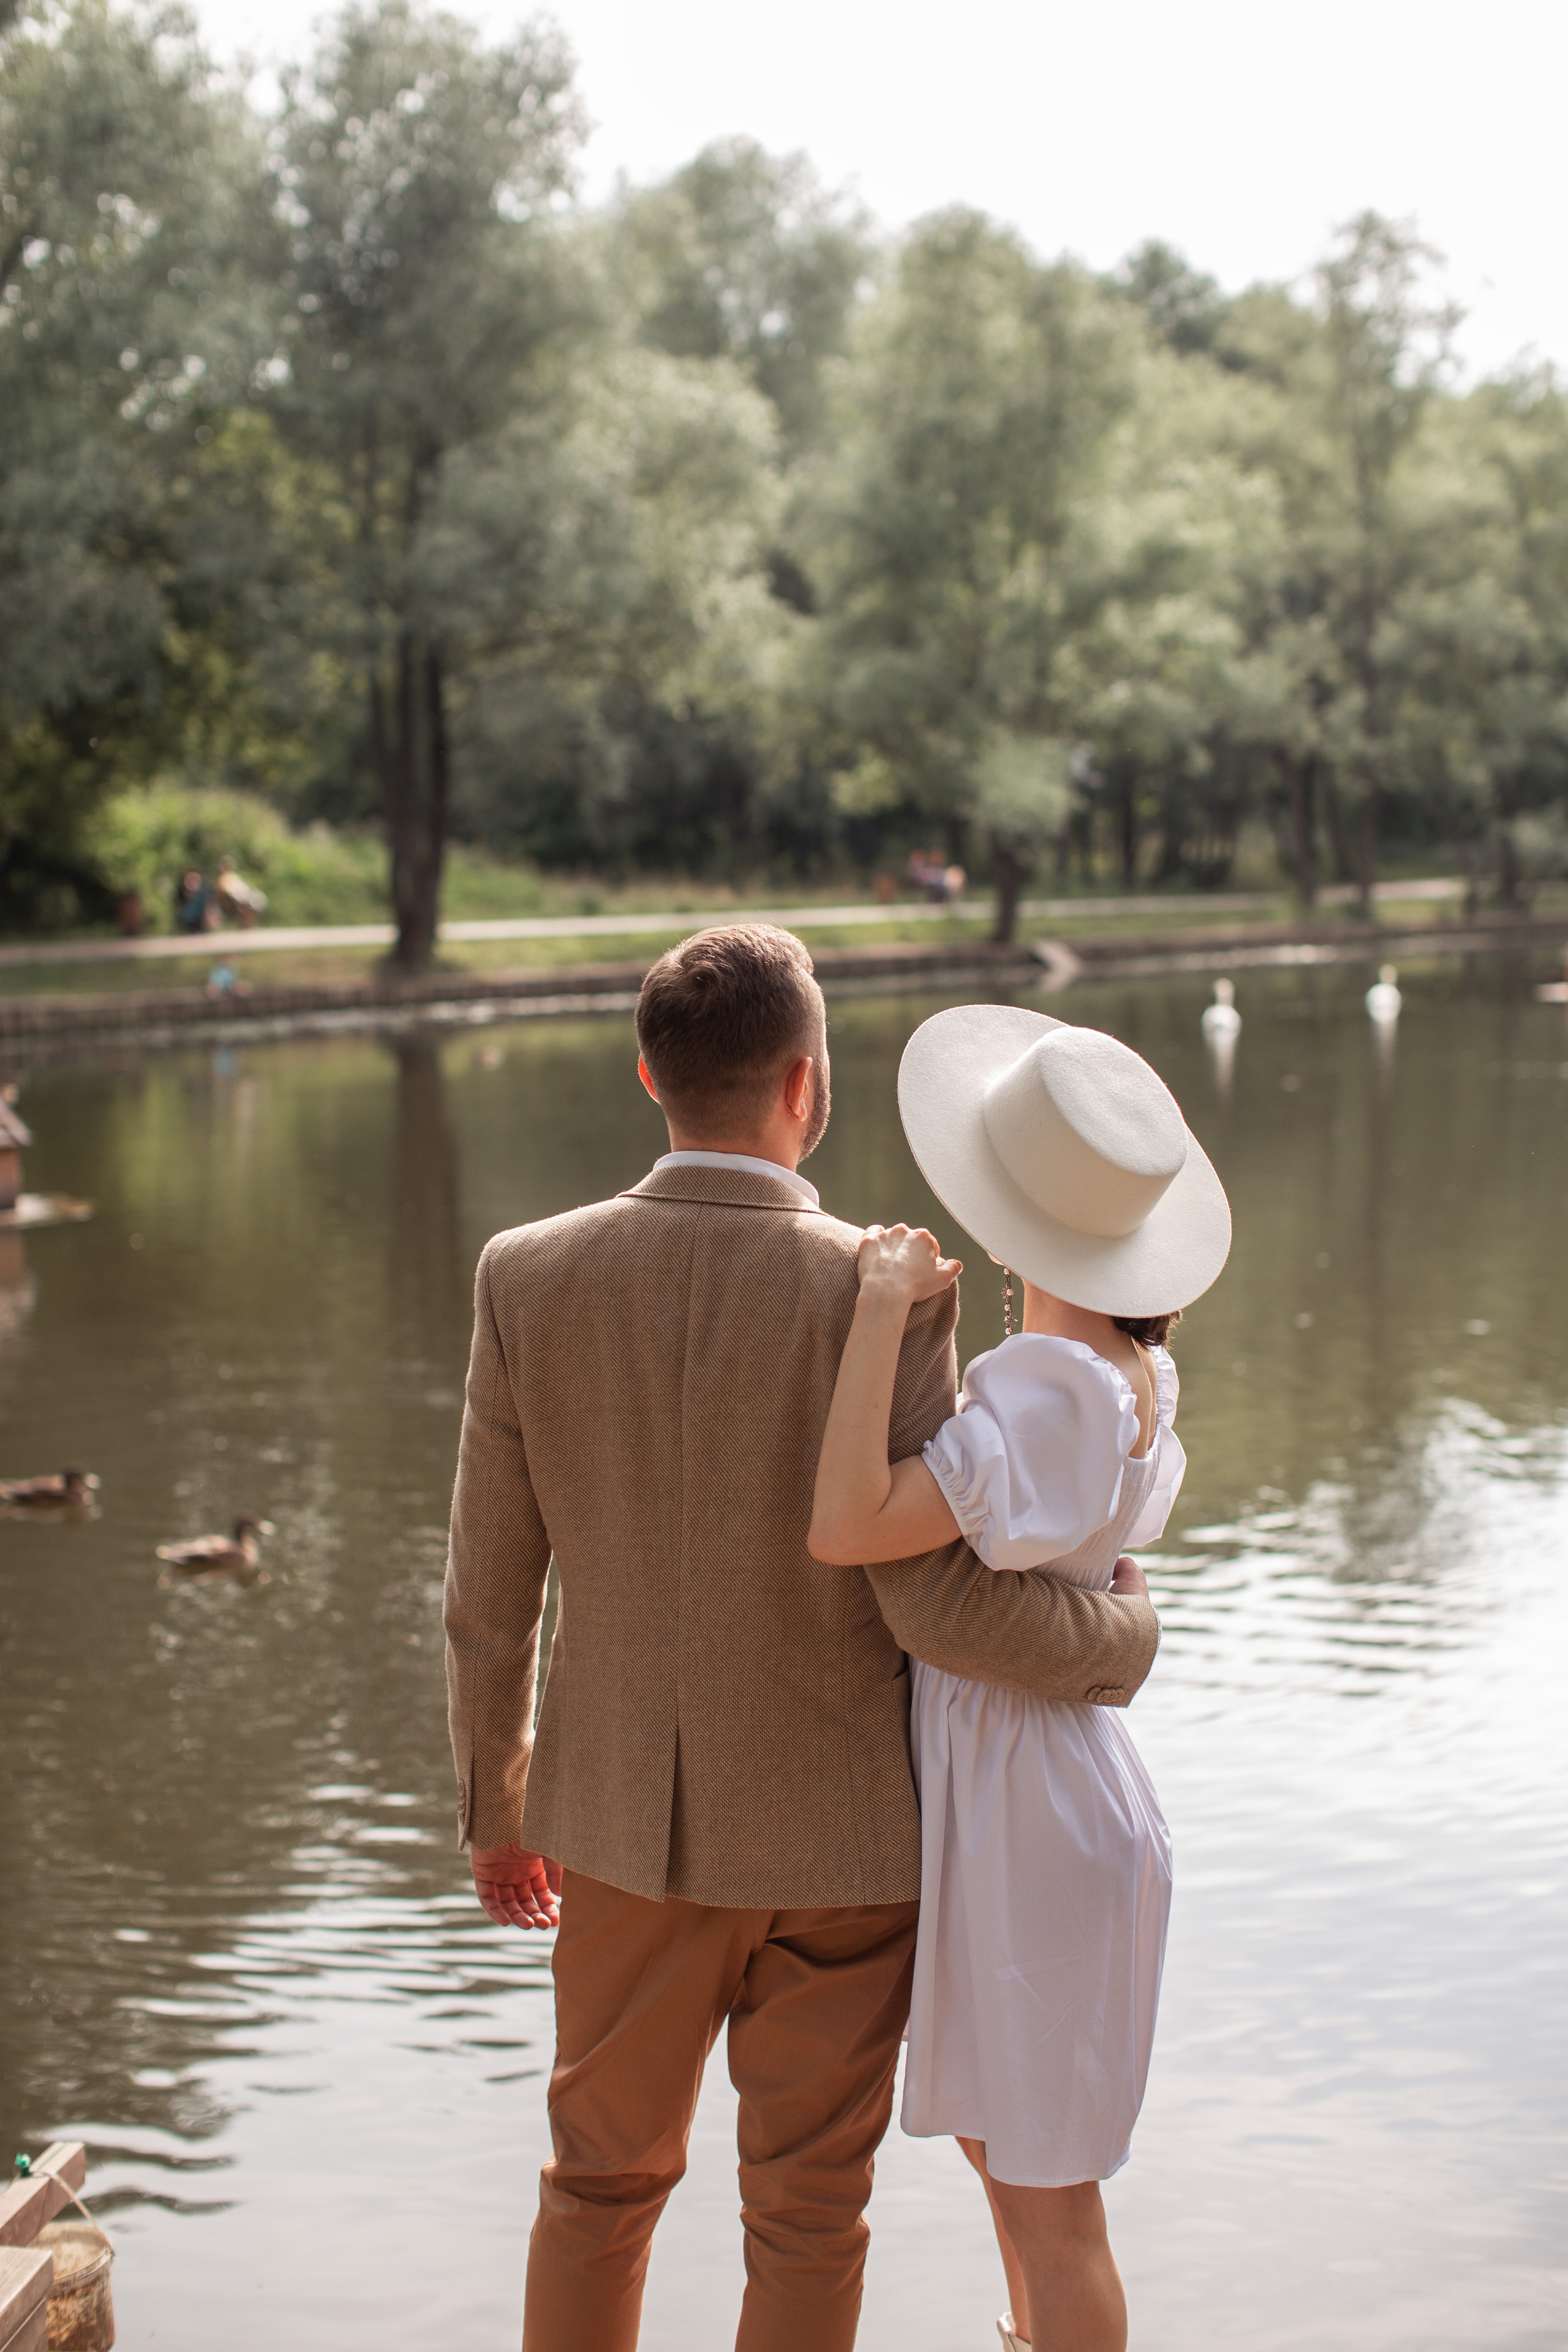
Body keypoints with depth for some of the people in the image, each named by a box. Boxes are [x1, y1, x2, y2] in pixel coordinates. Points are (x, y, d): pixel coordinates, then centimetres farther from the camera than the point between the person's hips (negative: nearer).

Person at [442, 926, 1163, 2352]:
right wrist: (1122, 1640, -1)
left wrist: (496, 1808, 12)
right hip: (840, 1835, -3)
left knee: (604, 2180, 21)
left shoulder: (530, 1278, -10)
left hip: (625, 1822, 3)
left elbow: (489, 1596, -3)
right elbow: (934, 1603, -20)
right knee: (806, 2212, 14)